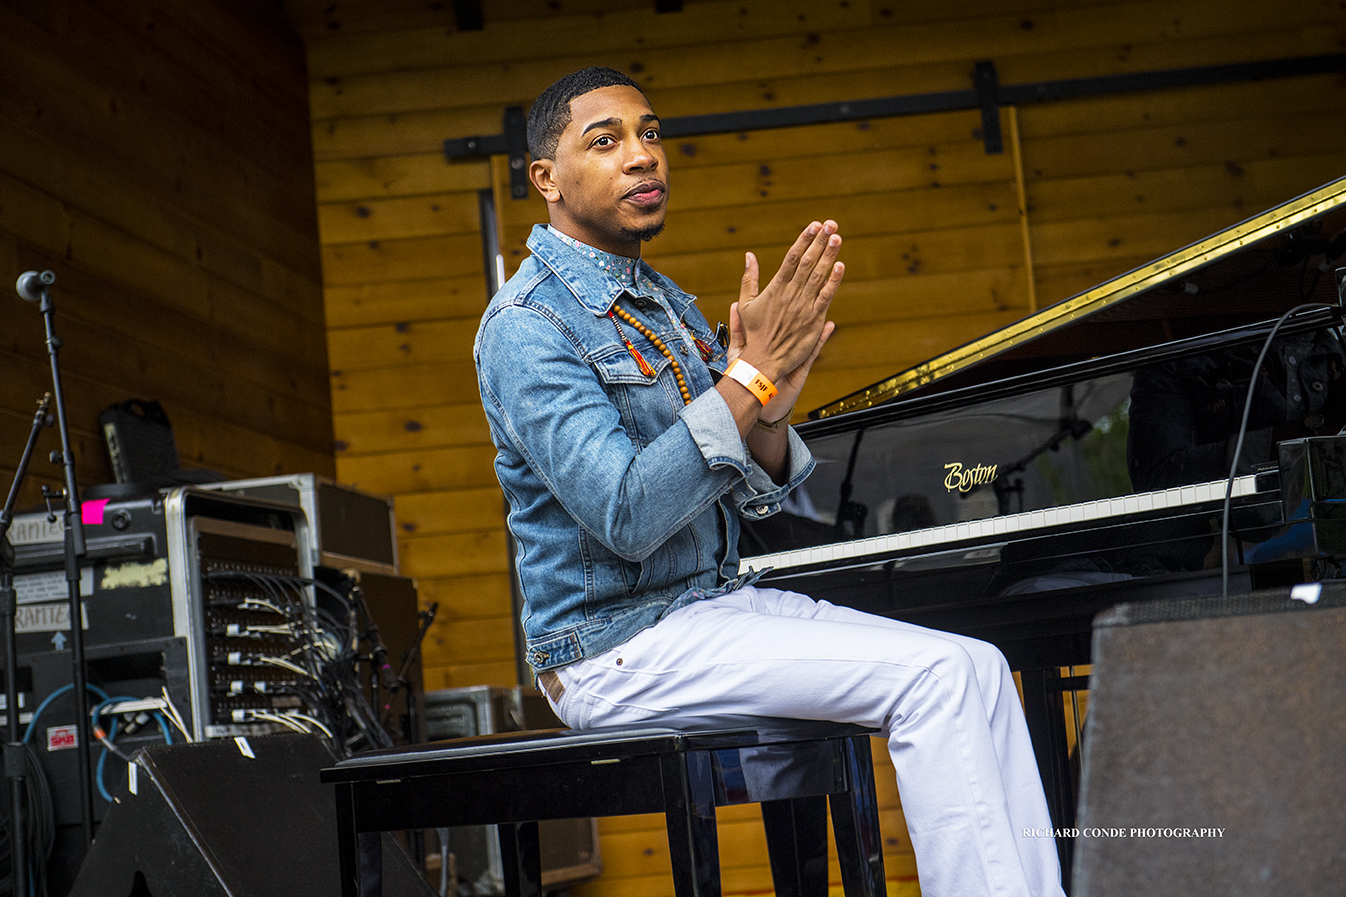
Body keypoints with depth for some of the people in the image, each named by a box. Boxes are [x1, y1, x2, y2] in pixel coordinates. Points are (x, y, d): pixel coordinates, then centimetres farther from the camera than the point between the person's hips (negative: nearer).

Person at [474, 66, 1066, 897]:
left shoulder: (664, 303, 13)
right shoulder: (525, 325, -13)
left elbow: (756, 497, 10)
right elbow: (627, 518, -24)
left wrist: (770, 413, -12)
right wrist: (751, 374, -25)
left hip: (719, 602, 8)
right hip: (618, 645, -8)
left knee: (980, 668, -5)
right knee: (933, 678, -20)